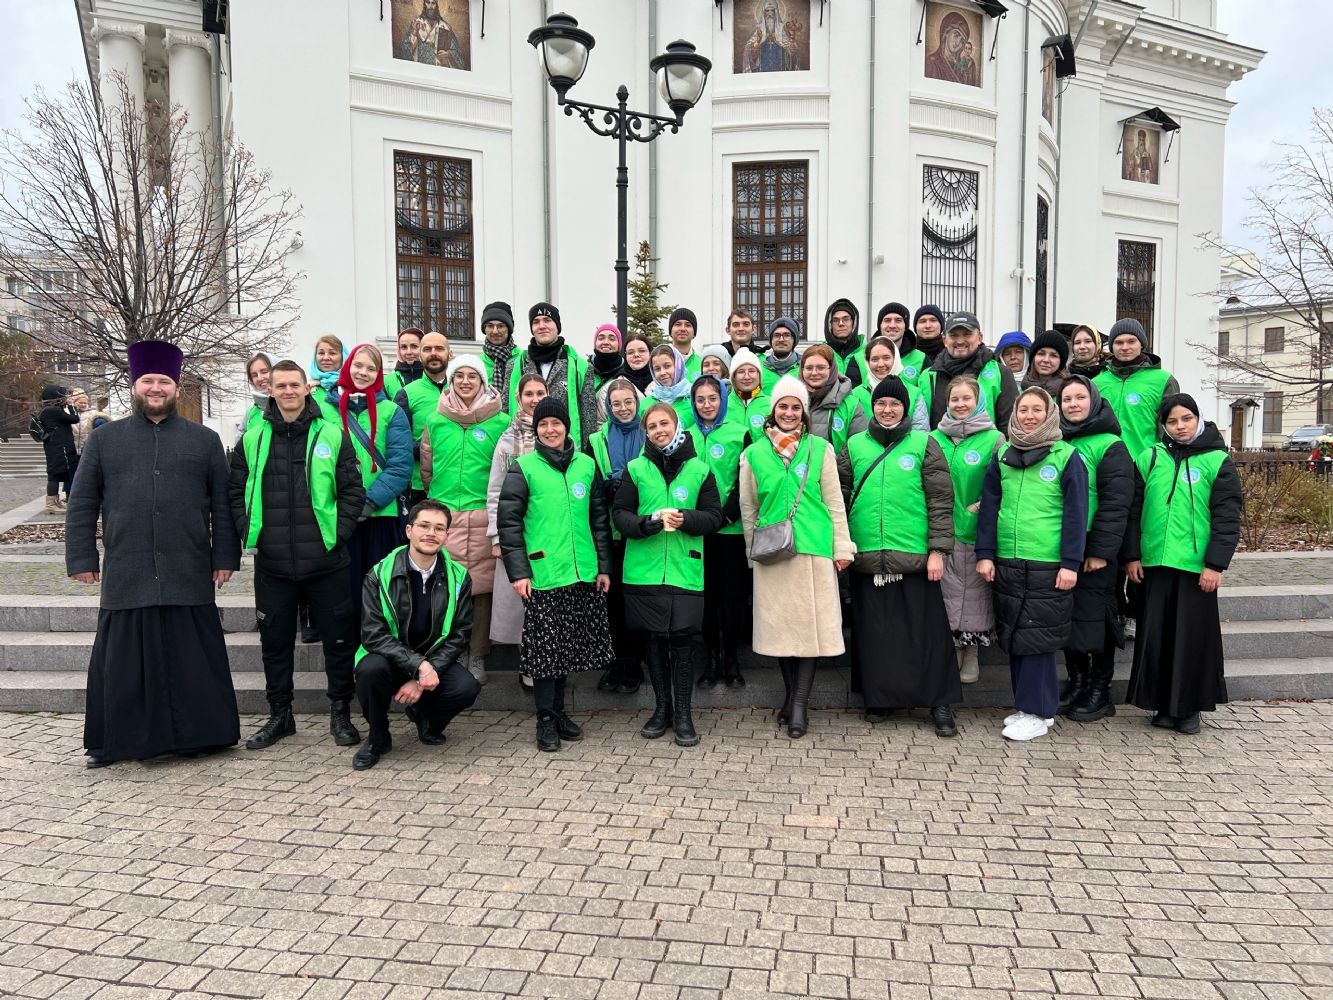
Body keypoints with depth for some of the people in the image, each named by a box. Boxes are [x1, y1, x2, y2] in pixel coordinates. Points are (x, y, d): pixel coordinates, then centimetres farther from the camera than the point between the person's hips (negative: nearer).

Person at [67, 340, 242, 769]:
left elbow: (222, 505, 6)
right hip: (126, 577, 1)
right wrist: (82, 557, 2)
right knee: (122, 662, 6)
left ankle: (198, 734, 17)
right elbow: (82, 504, 9)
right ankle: (116, 740, 19)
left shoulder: (204, 440, 8)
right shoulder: (105, 439, 10)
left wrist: (225, 557, 1)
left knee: (192, 660, 4)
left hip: (189, 575, 0)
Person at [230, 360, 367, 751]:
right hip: (272, 563, 2)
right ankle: (279, 715, 27)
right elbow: (236, 492, 11)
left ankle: (340, 713, 20)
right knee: (275, 641, 12)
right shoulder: (252, 439, 7)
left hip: (325, 560, -2)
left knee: (338, 638, 5)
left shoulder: (333, 435, 1)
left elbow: (353, 491, 1)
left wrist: (338, 532, -7)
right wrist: (249, 532, -1)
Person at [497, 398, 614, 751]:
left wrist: (604, 566, 10)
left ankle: (558, 710, 26)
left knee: (569, 646, 12)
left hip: (583, 575, 4)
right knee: (545, 648, 0)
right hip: (543, 574, -4)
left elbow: (599, 519, 14)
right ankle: (545, 718, 13)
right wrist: (518, 571, -10)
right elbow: (508, 521, -4)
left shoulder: (587, 465, 9)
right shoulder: (524, 469, -2)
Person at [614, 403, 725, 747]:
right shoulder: (635, 469, 5)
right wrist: (649, 522, -18)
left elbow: (714, 516, 4)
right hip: (644, 569, 1)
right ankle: (662, 708, 22)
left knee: (683, 638, -2)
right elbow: (620, 513, 2)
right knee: (655, 638, 8)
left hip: (686, 569, -1)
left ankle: (683, 713, 11)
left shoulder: (699, 470, 5)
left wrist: (686, 519, -16)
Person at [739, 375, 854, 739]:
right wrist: (753, 550, 11)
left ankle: (799, 703, 5)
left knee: (810, 623, -1)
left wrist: (842, 547, 3)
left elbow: (834, 502, 5)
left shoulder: (820, 449, 4)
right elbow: (748, 508, 11)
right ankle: (792, 695, 21)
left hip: (814, 549, -1)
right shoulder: (754, 453, 6)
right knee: (779, 624, 6)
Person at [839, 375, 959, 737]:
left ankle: (940, 703, 13)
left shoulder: (924, 444, 2)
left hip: (914, 555, -2)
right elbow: (841, 498, 11)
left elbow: (941, 501, -1)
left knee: (925, 630, 2)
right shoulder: (855, 445, 9)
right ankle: (879, 698, 22)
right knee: (874, 631, 8)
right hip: (867, 556, 2)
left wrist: (938, 549, -6)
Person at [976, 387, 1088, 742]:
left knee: (1037, 638, -3)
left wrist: (1071, 563, -9)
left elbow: (1075, 513, -4)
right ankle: (1027, 705, 21)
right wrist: (985, 554, 2)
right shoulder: (1002, 456, 10)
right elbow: (989, 506, 9)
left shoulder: (1067, 457, -1)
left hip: (1048, 565, -4)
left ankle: (1037, 712, 7)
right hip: (1006, 563, 4)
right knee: (1013, 637, 9)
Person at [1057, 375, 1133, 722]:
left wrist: (1101, 551, -17)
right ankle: (1076, 681, 25)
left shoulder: (1110, 446, -5)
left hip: (1094, 550, -5)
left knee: (1095, 618, 2)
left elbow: (1115, 504, -12)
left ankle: (1100, 691, 15)